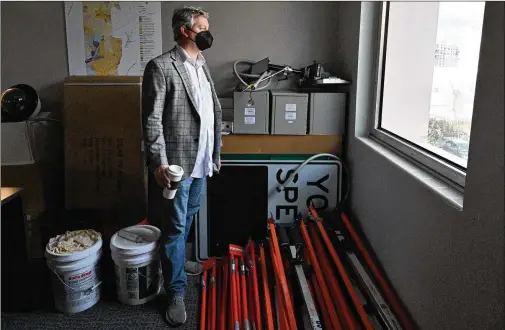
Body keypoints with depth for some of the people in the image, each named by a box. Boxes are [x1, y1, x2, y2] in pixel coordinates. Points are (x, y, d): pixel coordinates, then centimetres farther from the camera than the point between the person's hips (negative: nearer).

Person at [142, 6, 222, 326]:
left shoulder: (203, 66, 12)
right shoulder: (161, 67, -12)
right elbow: (152, 119, -16)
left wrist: (216, 151, 18)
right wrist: (159, 162, -19)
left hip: (201, 159, 8)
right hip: (177, 161, -8)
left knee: (188, 218, 21)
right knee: (174, 226, 1)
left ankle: (176, 260, 42)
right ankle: (176, 292, 12)